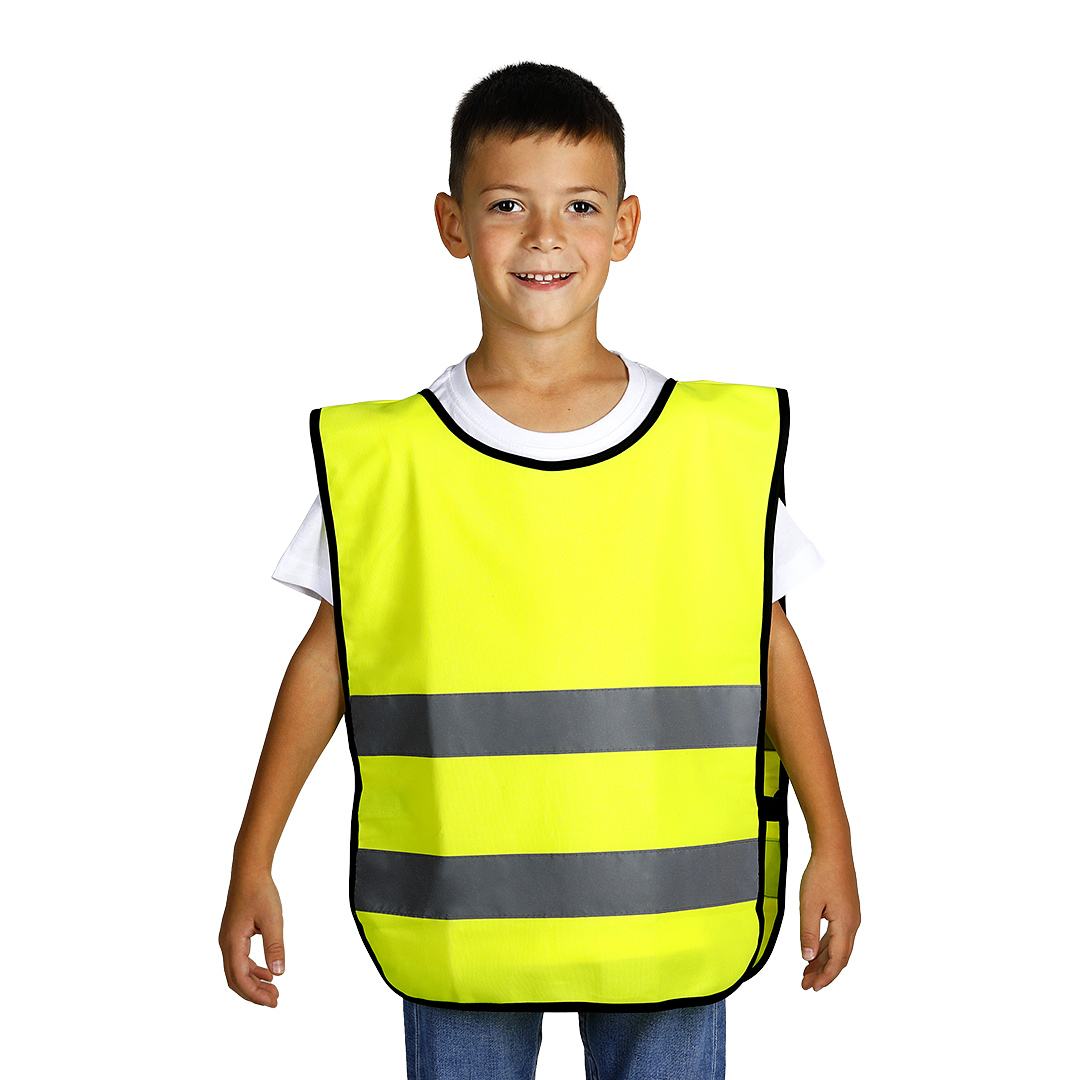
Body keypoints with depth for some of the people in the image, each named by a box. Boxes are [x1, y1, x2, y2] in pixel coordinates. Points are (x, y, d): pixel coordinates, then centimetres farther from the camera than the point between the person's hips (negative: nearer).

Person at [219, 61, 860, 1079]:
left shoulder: (720, 443, -2)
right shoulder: (382, 457, -3)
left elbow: (771, 642, 5)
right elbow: (326, 654, 3)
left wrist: (833, 843, 5)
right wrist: (252, 865, 4)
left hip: (666, 916, 0)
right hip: (456, 914, 0)